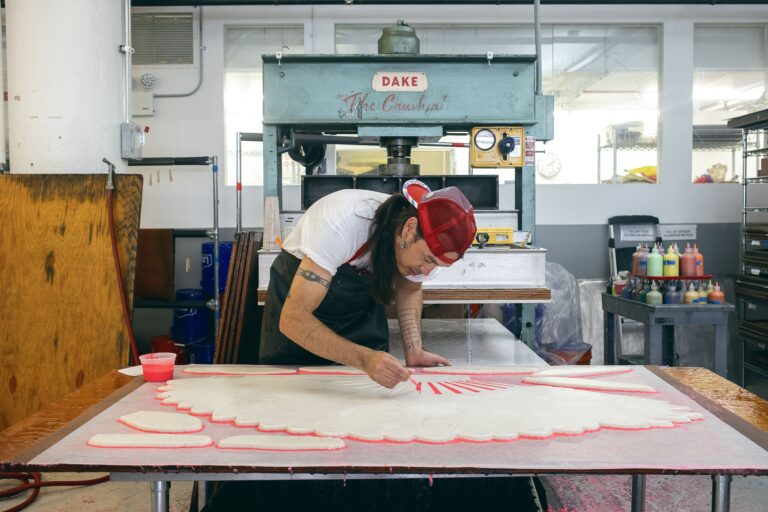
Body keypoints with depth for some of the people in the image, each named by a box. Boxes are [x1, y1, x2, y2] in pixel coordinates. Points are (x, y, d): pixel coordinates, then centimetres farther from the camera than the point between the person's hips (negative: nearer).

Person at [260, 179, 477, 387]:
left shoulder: (428, 244, -23)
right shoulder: (345, 222, -40)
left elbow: (409, 288, 0)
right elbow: (292, 318, -43)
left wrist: (414, 350, -17)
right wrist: (365, 358, -55)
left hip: (361, 306, 4)